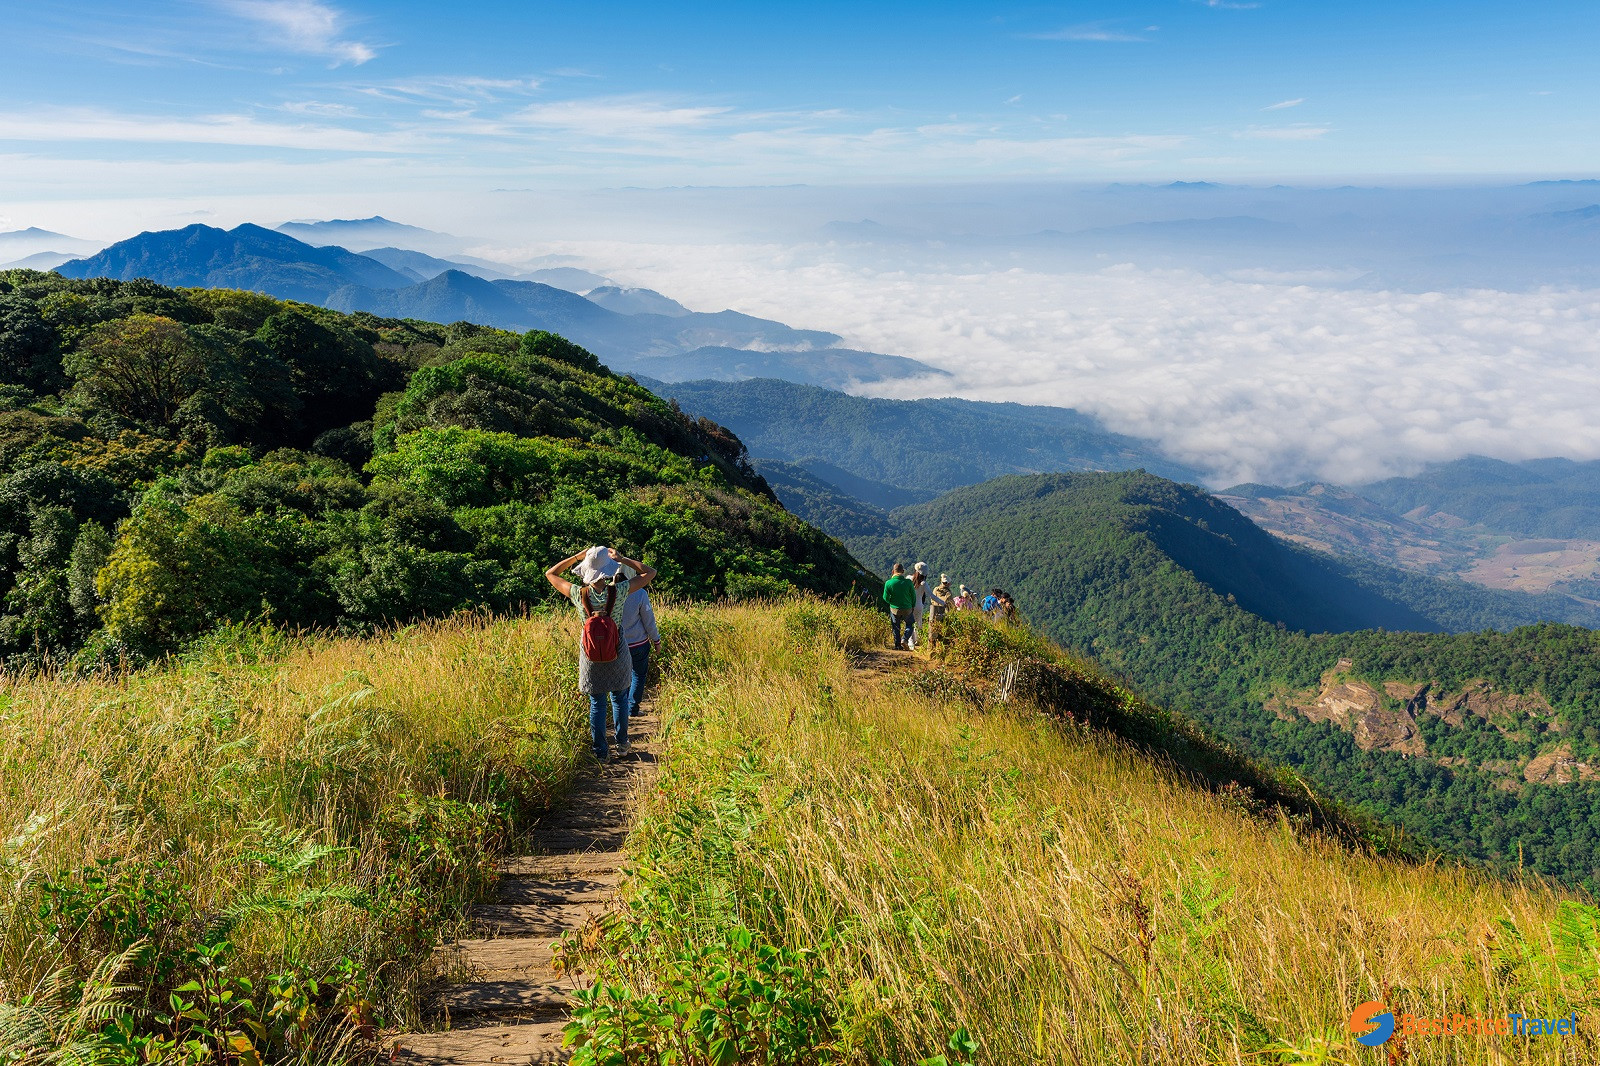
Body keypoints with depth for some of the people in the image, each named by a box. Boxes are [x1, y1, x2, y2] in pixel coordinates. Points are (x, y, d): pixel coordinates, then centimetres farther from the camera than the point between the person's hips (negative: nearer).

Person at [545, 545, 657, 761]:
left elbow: (550, 574, 1)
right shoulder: (618, 591, -19)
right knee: (619, 698, 20)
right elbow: (650, 572, -4)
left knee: (597, 704, 13)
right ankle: (622, 745, 31)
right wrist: (621, 559, -4)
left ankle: (600, 752, 20)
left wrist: (577, 556, -1)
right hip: (617, 655, 0)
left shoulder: (578, 594, -16)